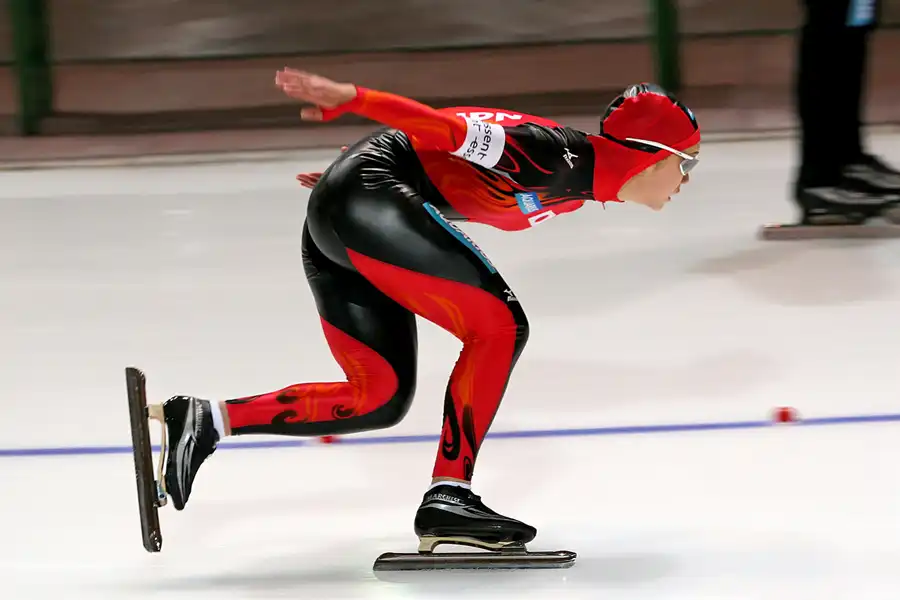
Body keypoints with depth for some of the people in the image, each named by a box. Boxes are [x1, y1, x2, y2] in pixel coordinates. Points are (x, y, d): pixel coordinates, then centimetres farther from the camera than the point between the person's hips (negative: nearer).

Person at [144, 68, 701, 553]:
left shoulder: (572, 189, 15)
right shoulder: (563, 156, -14)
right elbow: (449, 129, -19)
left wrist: (352, 179, 25)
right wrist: (350, 98, -21)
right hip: (368, 199, -10)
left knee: (381, 399, 8)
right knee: (500, 326, -12)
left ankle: (205, 420, 5)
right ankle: (448, 497, -13)